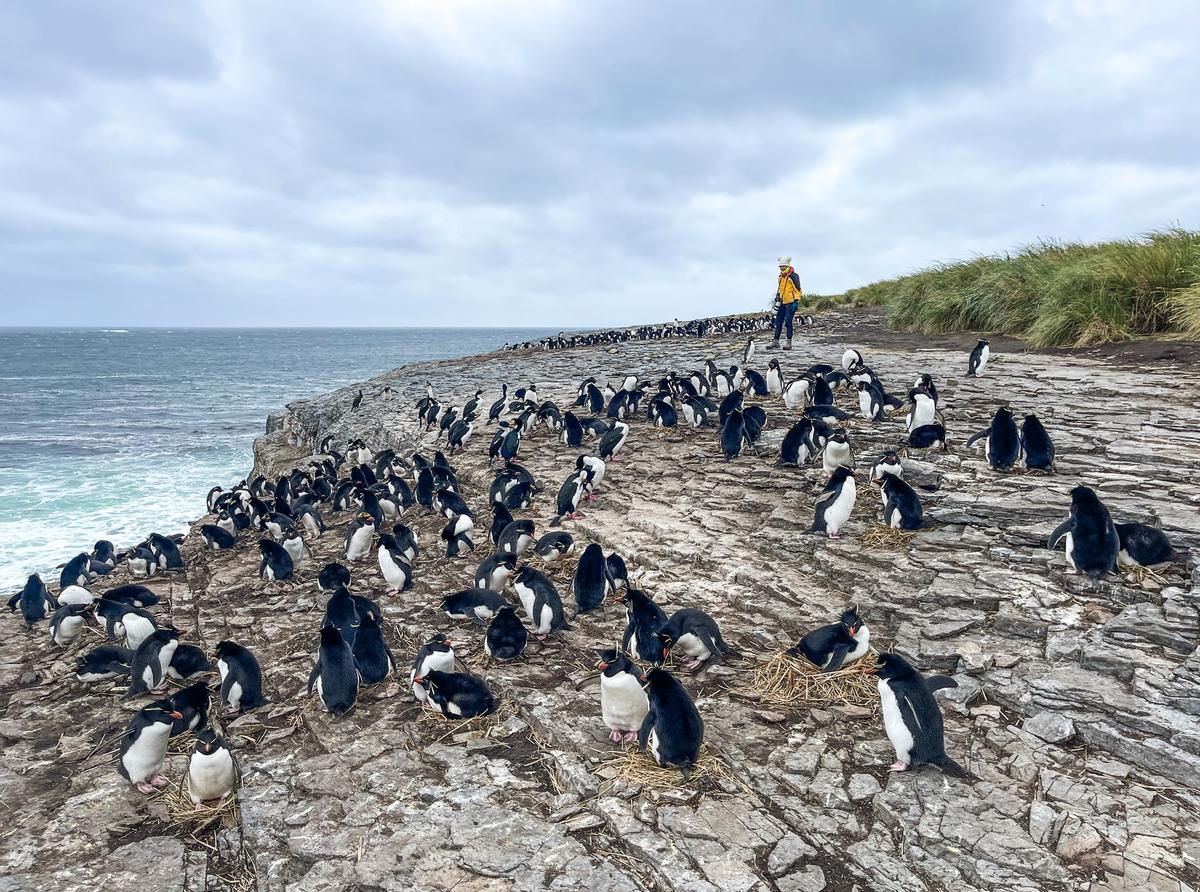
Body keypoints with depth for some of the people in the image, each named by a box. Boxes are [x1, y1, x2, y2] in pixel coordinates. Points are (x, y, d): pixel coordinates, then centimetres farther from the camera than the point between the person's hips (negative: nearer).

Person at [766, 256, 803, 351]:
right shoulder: (781, 277, 14)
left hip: (791, 302, -8)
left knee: (788, 322, -11)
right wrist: (777, 300, 22)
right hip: (783, 303, 8)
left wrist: (796, 302, -18)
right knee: (778, 322, 6)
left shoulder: (793, 276, -10)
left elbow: (797, 289, -13)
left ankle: (788, 342, -6)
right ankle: (776, 341, 10)